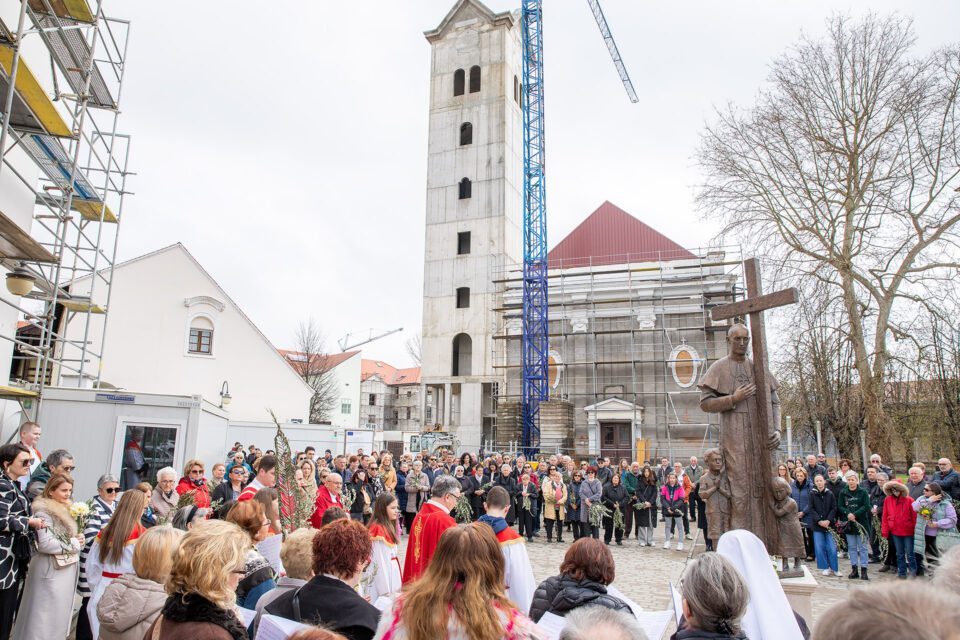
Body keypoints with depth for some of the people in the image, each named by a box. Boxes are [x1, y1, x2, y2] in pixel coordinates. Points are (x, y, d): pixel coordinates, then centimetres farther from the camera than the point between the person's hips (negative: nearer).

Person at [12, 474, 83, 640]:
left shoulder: (64, 508, 11)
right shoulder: (44, 511, -14)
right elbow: (46, 544, -22)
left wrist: (78, 538, 2)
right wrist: (74, 544, -13)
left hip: (67, 567, 8)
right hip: (52, 569, -8)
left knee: (60, 613, 15)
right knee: (47, 615, 1)